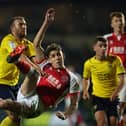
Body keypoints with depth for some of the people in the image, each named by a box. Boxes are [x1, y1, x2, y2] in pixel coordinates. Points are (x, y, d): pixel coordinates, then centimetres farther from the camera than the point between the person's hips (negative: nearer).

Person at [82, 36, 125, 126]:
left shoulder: (115, 60, -9)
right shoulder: (89, 63, -4)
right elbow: (86, 79, 15)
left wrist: (116, 92, -27)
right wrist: (85, 91, -3)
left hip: (112, 97, 0)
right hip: (98, 96, 0)